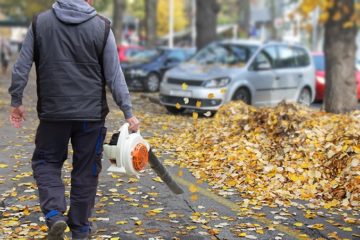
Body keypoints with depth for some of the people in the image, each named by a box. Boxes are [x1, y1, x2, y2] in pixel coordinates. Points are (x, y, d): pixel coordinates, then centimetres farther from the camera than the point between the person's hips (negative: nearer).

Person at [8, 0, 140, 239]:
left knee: (45, 162, 17)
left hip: (53, 113, 1)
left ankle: (55, 215, -4)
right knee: (86, 172, 11)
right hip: (91, 114, 0)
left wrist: (16, 101, 12)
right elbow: (115, 75, -4)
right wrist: (128, 112, 0)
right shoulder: (101, 27, -3)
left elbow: (22, 66, 2)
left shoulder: (40, 22, 2)